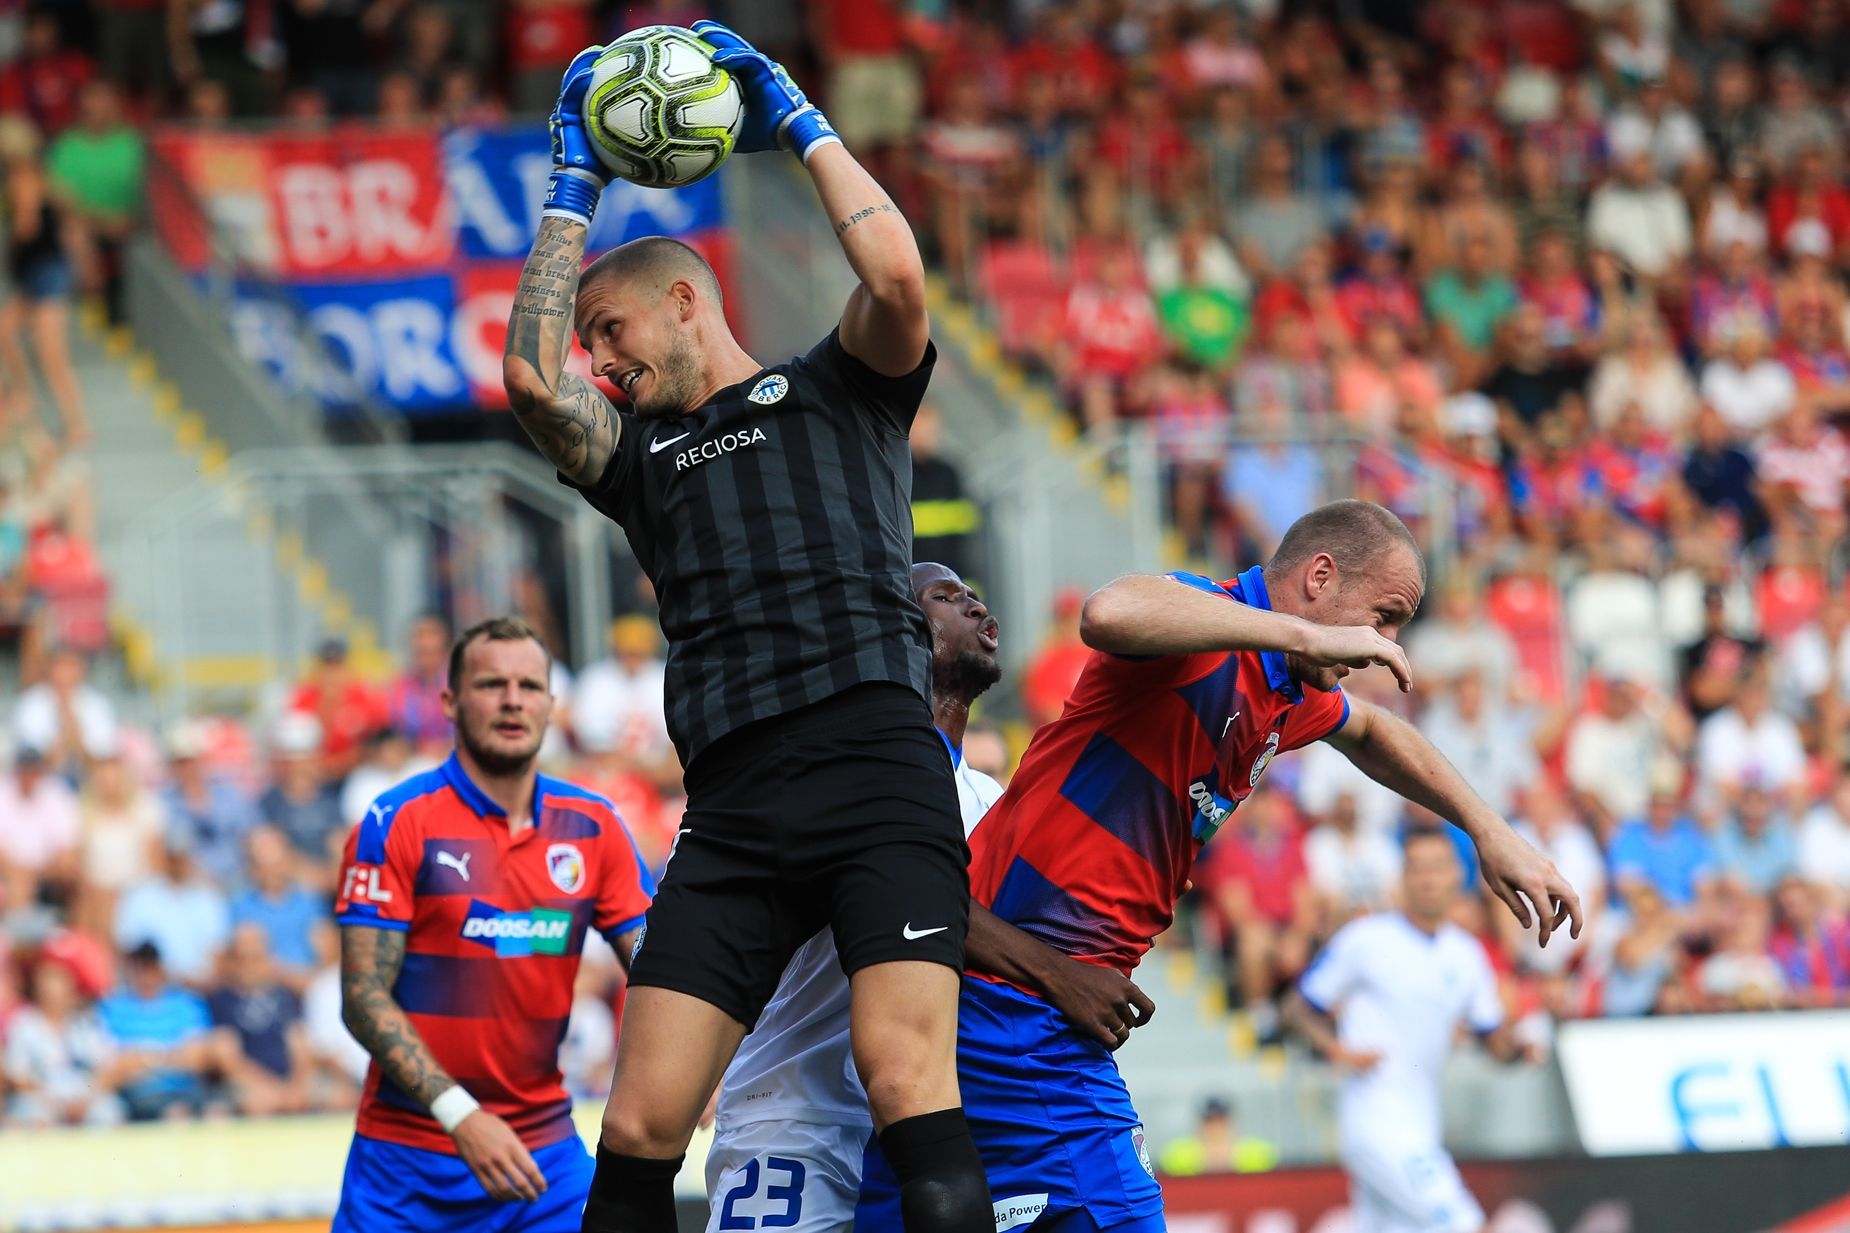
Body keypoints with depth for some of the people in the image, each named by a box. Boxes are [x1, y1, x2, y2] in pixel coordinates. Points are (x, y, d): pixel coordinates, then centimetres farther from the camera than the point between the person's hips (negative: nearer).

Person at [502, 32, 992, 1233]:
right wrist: (573, 187, 16)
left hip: (875, 765, -4)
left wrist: (803, 126, 10)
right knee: (639, 1127, -4)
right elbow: (532, 379, 9)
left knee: (908, 1086, -21)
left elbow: (898, 280, -3)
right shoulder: (640, 455, 26)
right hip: (733, 807, 4)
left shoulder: (837, 388, 17)